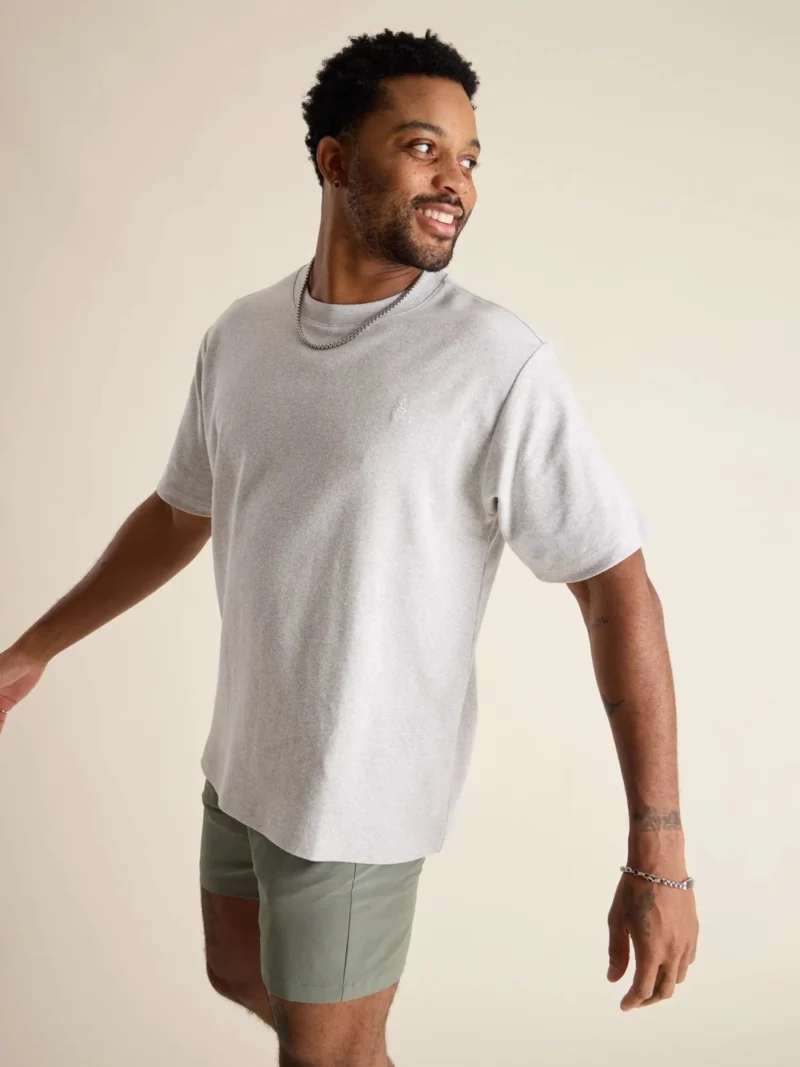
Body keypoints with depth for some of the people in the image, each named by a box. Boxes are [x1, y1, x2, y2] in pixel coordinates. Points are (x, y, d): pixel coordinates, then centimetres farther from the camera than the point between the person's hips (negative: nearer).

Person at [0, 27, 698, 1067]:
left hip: (360, 795, -6)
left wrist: (659, 857, -24)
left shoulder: (499, 363, -20)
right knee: (238, 975, 27)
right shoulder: (241, 333, -1)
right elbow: (182, 513, 13)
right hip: (242, 757, 7)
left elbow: (618, 590, -20)